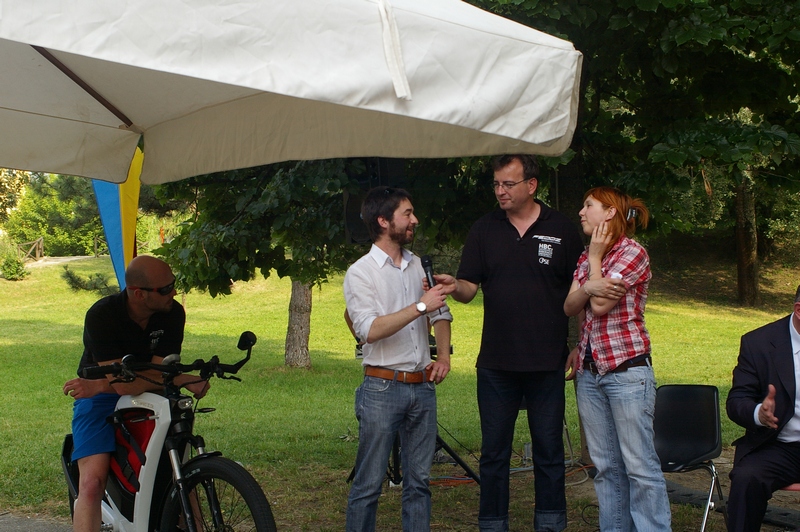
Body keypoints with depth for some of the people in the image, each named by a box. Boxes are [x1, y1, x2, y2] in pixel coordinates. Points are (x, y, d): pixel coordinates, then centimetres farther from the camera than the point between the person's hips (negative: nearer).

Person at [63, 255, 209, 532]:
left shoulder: (173, 313, -11)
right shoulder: (102, 315, -21)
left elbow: (161, 374, -18)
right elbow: (122, 382, -27)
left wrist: (99, 385, -30)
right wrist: (185, 380, -31)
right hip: (101, 400, -3)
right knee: (93, 483, -20)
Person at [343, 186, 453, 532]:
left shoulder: (419, 266, 12)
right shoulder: (360, 272, -6)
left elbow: (441, 314, 21)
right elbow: (370, 330, -19)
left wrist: (443, 355, 6)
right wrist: (420, 306, -20)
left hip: (423, 387, 6)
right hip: (383, 388, -5)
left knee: (419, 481, 10)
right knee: (369, 484, 0)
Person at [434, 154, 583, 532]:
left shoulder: (562, 230, 2)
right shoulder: (484, 230, 5)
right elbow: (470, 288, 0)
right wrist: (453, 286, -22)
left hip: (547, 362, -1)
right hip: (496, 362, 1)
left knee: (549, 450, 9)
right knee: (494, 451, 8)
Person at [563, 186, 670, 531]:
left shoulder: (632, 253, -7)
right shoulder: (585, 258, 15)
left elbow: (600, 306, -14)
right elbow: (569, 307, 5)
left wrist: (596, 258, -4)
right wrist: (587, 287, -15)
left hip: (626, 369, -7)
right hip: (589, 372, 7)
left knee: (639, 466, -6)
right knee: (606, 466, 9)